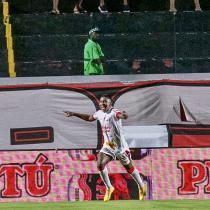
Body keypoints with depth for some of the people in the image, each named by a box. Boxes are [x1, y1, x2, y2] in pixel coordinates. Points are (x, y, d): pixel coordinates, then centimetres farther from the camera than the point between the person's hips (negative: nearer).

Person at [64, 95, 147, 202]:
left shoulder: (114, 113, -21)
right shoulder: (99, 113, 2)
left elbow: (122, 115, -44)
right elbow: (89, 118, 23)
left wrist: (124, 115, -69)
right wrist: (74, 114, 24)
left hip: (120, 146, -6)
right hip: (107, 146, 6)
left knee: (129, 167, 7)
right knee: (100, 165, -13)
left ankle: (142, 186, 29)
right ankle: (109, 188, 5)